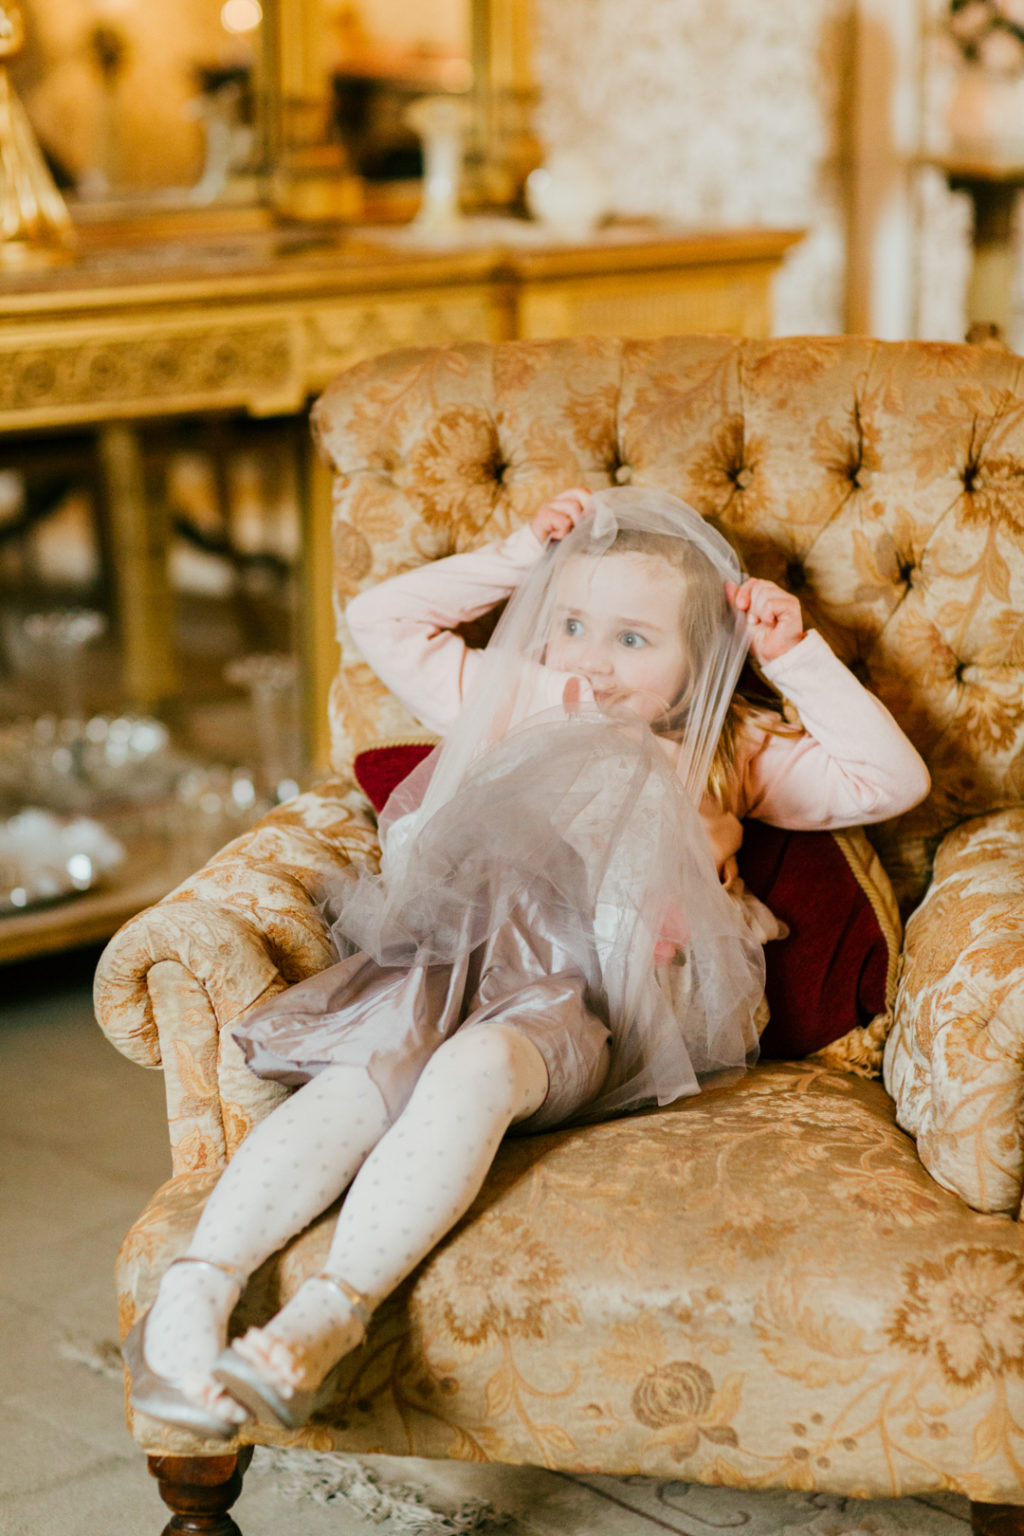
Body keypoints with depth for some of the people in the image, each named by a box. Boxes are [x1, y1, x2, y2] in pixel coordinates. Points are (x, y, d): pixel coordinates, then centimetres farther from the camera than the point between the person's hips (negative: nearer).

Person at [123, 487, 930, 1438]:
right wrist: (513, 562, 27)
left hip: (593, 1001, -2)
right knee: (362, 1074, -34)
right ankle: (191, 1294, -47)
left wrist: (797, 658, 12)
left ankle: (326, 1316, -52)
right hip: (453, 956, 3)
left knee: (477, 1064, -39)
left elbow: (891, 781, 15)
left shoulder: (733, 752, 25)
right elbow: (378, 619, 33)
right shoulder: (513, 702, 30)